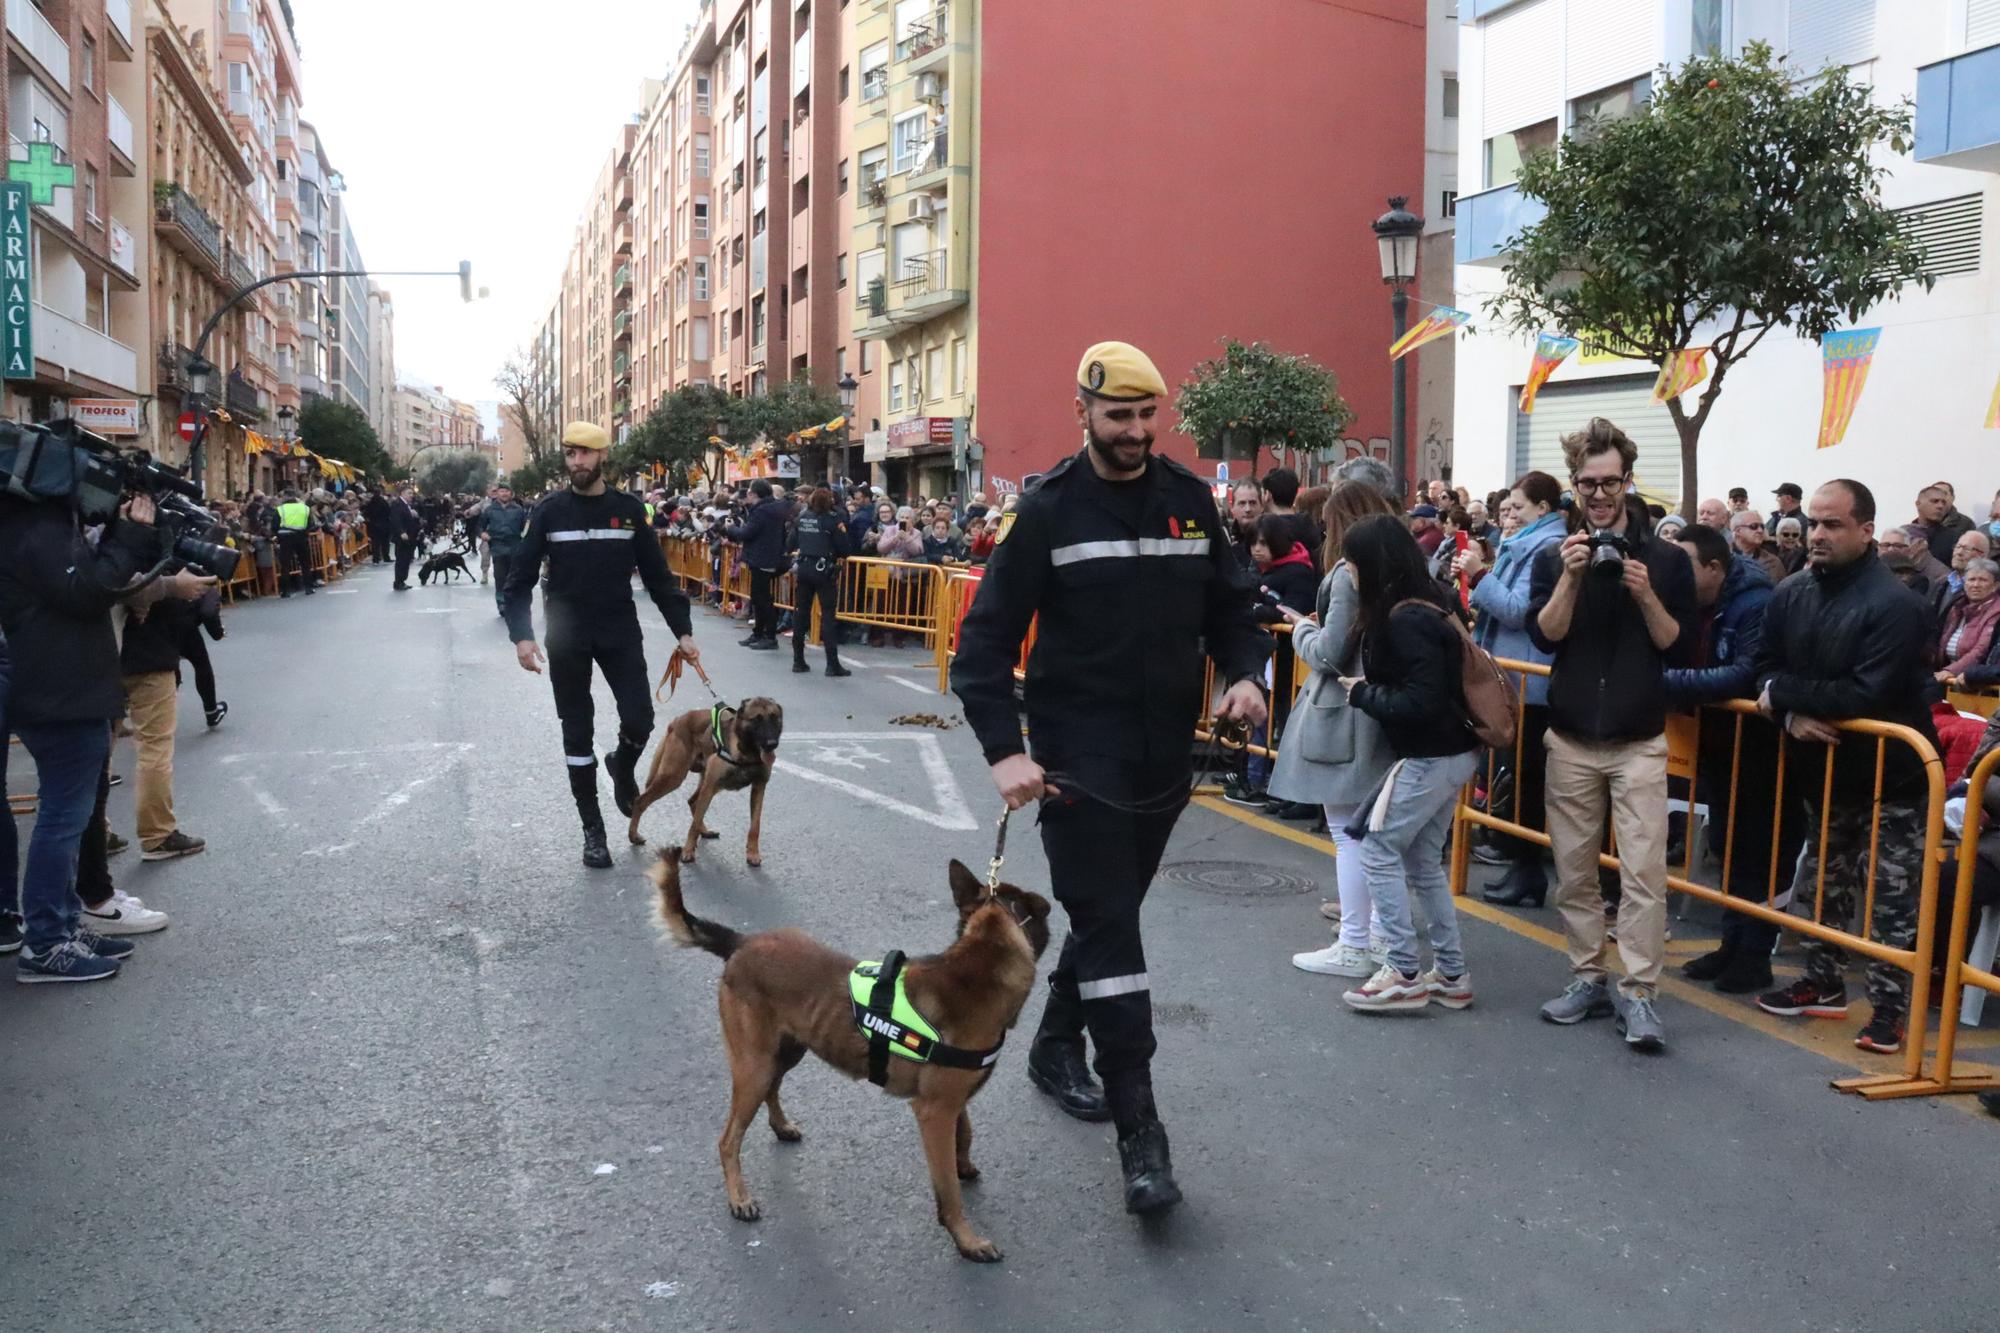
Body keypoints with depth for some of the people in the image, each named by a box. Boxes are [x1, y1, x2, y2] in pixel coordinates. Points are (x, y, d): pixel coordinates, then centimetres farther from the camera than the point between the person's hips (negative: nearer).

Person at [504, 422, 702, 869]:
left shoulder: (629, 509, 0)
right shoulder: (549, 510, -3)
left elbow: (657, 576, 4)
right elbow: (521, 578, -3)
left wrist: (683, 631, -1)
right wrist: (521, 635, -15)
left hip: (621, 633, 1)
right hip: (567, 639, 0)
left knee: (639, 720, -7)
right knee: (577, 732, 5)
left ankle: (623, 767, 29)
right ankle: (593, 829, 16)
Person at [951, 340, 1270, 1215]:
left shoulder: (1190, 500, 5)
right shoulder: (1049, 509, -8)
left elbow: (1228, 607, 14)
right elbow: (988, 635, -9)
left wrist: (1245, 673, -7)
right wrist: (1003, 749, -20)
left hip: (1165, 760, 5)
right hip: (1079, 761, -5)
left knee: (1109, 915, 18)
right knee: (1110, 931, -6)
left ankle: (1056, 1045, 41)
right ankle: (1139, 1132, -1)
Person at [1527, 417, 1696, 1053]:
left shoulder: (1666, 558, 1)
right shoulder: (1554, 557, 5)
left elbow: (1676, 646, -2)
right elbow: (1545, 636, -6)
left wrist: (1646, 596, -16)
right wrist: (1571, 577, -18)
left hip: (1639, 742, -2)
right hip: (1571, 738, 2)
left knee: (1644, 870, -7)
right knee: (1574, 870, 8)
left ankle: (1639, 993, -1)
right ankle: (1587, 978, 19)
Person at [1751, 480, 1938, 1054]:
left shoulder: (1895, 603, -21)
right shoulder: (1790, 595, -2)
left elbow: (1866, 694, -27)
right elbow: (1767, 670, 2)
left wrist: (1784, 694, -19)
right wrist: (1794, 717, -18)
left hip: (1889, 772, -6)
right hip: (1822, 766, 6)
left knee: (1890, 896, 0)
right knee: (1825, 882, 17)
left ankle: (1888, 1006, 9)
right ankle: (1823, 983, 31)